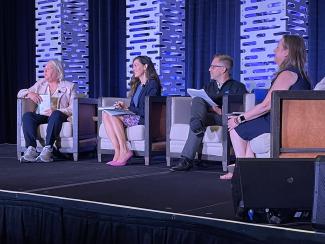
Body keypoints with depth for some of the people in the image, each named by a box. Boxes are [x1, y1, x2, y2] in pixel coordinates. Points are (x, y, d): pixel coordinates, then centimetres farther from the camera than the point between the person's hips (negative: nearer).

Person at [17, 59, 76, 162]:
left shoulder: (69, 86, 10)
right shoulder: (40, 84, 23)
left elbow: (73, 108, -3)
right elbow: (20, 93, 20)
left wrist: (56, 111, -20)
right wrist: (29, 94, -4)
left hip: (59, 116, -4)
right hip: (41, 116, 4)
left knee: (56, 114, -38)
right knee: (27, 115, -27)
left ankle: (47, 149, -45)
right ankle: (31, 149, -39)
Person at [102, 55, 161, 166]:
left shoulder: (152, 84, -7)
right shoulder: (137, 85, 21)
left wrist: (127, 108, -10)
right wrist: (123, 107, -2)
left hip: (146, 120, -8)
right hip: (134, 117, 8)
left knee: (114, 116, -25)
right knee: (106, 115, -14)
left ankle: (124, 152, -22)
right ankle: (117, 152, -22)